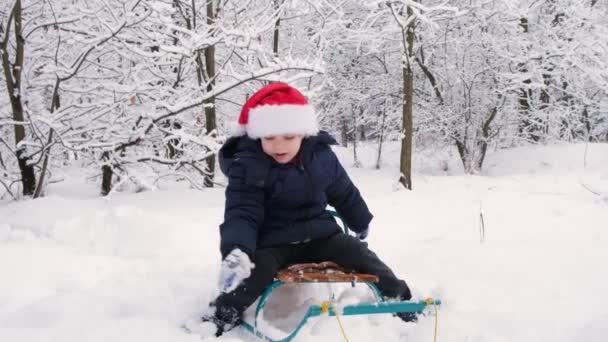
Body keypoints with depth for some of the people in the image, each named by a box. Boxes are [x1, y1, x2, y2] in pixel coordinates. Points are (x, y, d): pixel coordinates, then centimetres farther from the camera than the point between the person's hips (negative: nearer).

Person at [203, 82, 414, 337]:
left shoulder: (321, 154, -3)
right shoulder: (247, 166, -15)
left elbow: (345, 194, 13)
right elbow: (241, 213, -23)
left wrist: (362, 225, 27)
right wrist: (236, 250, -43)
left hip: (318, 234, 3)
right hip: (270, 243, -3)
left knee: (359, 254, -8)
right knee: (251, 275, -29)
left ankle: (398, 298, 10)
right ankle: (220, 318, -14)